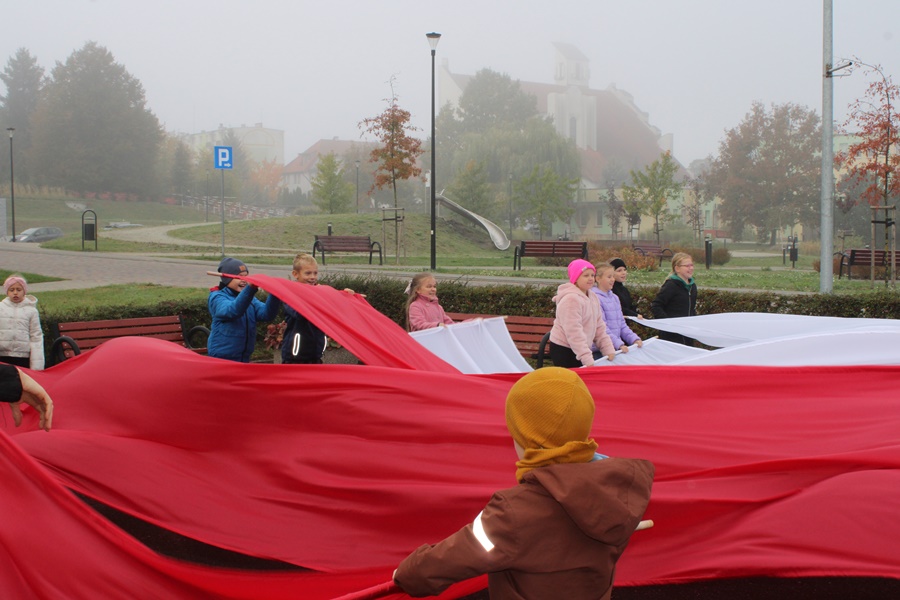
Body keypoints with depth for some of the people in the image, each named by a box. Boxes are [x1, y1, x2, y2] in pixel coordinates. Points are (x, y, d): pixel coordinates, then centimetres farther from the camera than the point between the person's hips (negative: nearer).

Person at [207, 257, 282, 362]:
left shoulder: (248, 298, 11)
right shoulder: (217, 297, -7)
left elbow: (266, 314, -6)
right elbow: (232, 310, -29)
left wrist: (274, 294, -23)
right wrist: (250, 288, -42)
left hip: (244, 357, 6)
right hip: (221, 358, -6)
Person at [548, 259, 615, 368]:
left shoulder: (592, 298, 12)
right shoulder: (571, 299, -18)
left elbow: (599, 327, 15)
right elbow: (574, 332, -24)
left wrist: (608, 350, 6)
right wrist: (587, 359, -28)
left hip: (580, 350, 9)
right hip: (563, 351, -9)